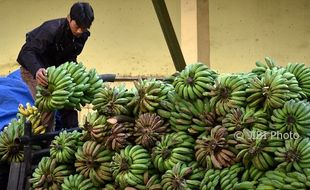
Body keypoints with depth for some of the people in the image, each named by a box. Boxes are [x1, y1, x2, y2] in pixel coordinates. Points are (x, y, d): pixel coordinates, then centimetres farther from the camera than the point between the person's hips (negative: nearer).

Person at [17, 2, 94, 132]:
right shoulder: (51, 29, -33)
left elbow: (70, 57, -3)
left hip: (56, 68, 6)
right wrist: (36, 70, -61)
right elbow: (27, 51, -42)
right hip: (33, 68, -6)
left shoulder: (83, 35, -12)